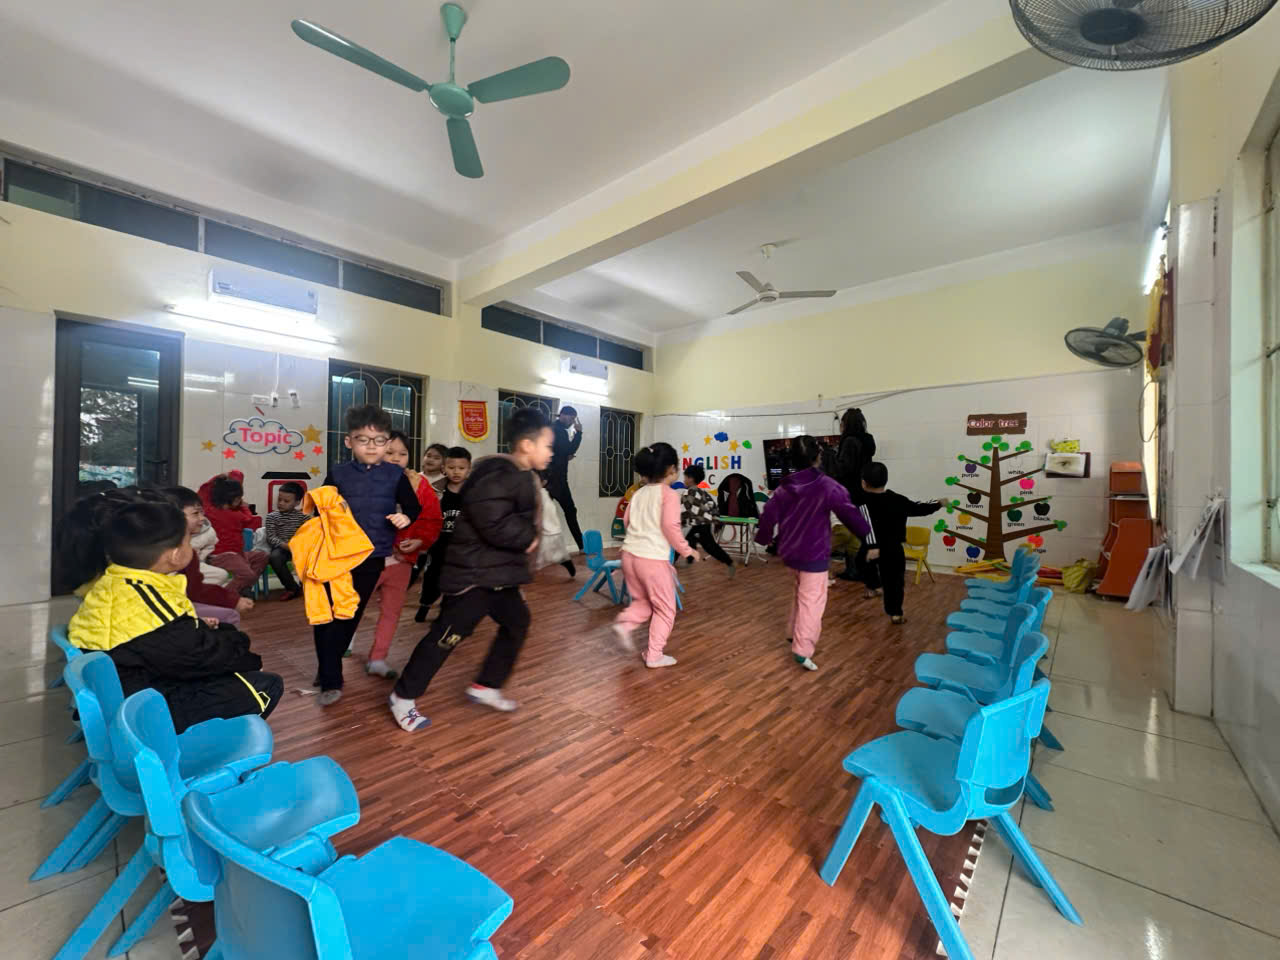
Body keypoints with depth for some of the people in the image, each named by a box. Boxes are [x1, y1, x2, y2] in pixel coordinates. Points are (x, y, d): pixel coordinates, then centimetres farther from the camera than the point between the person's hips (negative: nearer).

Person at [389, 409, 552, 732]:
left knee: (517, 623, 17)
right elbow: (497, 526, -31)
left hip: (500, 573, 10)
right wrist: (529, 538, -14)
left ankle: (485, 687, 30)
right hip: (474, 573, -10)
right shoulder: (497, 476, -23)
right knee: (447, 636, 1)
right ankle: (403, 697, 20)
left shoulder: (520, 477, 10)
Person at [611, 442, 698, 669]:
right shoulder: (670, 494, -8)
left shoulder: (638, 493, 11)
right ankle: (654, 655, 14)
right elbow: (670, 526, -17)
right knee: (665, 609, 12)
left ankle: (624, 623, 4)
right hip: (653, 558, -6)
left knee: (643, 602, 26)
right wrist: (687, 550, -5)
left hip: (629, 554, 7)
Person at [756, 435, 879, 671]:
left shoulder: (784, 487, 0)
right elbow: (851, 514, -12)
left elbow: (768, 515, 4)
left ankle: (794, 633, 33)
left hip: (789, 552, 6)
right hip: (814, 554, -6)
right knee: (812, 600, -3)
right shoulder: (828, 486, -15)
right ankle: (802, 649, -8)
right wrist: (870, 541, -1)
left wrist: (764, 538, 22)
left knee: (800, 593, 26)